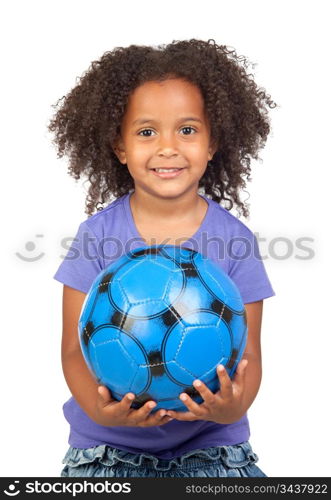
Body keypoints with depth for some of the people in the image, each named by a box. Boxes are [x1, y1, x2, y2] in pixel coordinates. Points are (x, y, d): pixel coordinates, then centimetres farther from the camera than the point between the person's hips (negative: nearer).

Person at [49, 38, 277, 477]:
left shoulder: (235, 240, -6)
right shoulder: (97, 233, -7)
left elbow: (248, 352, -4)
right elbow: (75, 348, -4)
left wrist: (235, 406, -24)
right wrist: (97, 409, -23)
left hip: (210, 440, 1)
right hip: (108, 442, 0)